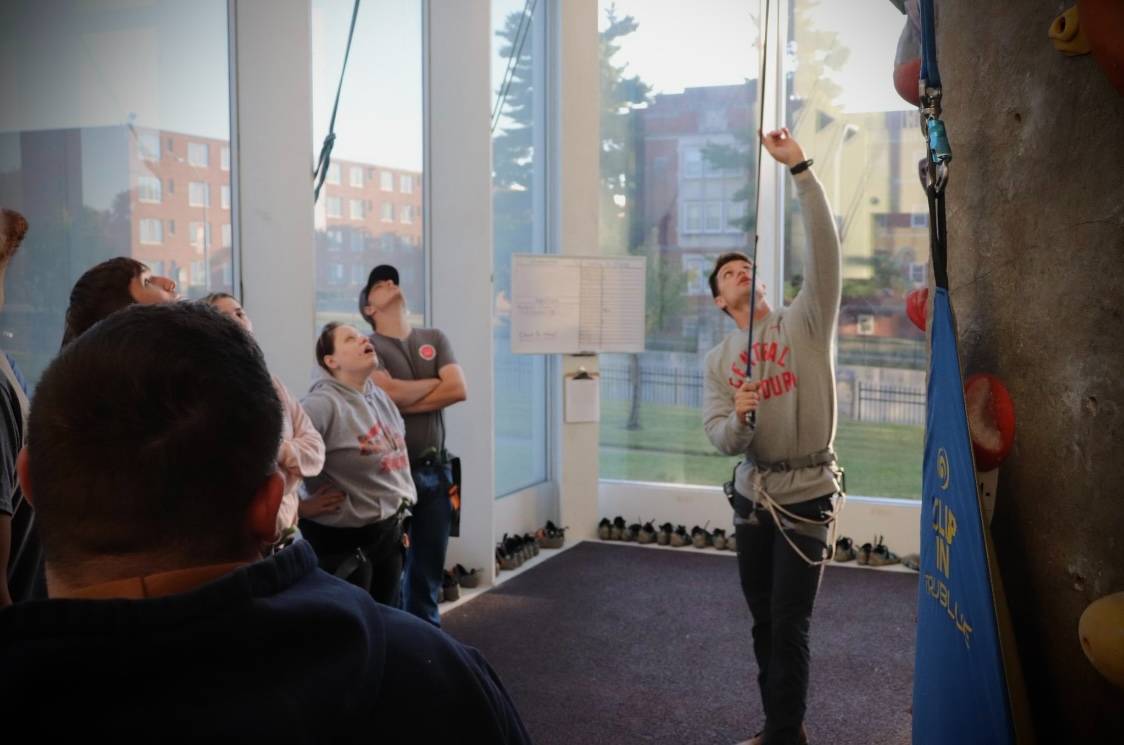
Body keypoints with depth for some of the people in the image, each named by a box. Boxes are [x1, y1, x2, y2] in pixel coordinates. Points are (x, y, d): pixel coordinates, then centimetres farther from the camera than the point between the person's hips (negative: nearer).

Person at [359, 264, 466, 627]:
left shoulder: (435, 339, 10)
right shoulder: (370, 346, -4)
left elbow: (459, 389, -4)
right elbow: (389, 393, -21)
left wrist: (405, 402, -12)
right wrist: (435, 382, -5)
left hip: (436, 469, 5)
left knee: (430, 566, 13)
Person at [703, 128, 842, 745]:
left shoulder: (805, 323, -3)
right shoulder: (718, 360, 7)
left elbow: (825, 250, -17)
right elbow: (719, 439, -2)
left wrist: (800, 169, -22)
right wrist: (738, 419, -26)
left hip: (805, 493, -5)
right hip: (752, 492, 5)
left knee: (789, 624, -4)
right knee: (763, 618, 15)